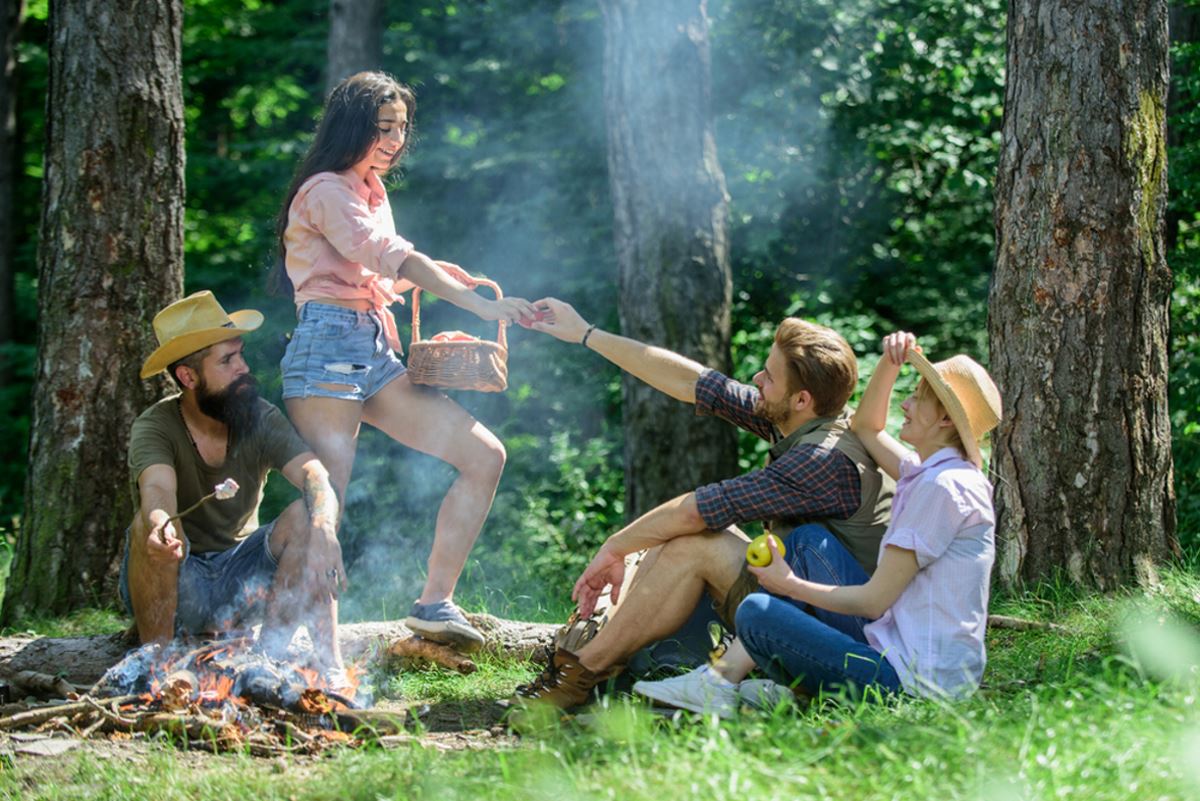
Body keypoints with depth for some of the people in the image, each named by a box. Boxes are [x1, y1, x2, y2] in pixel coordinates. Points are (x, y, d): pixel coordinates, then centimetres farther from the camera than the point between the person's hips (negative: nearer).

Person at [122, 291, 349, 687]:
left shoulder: (262, 420, -6)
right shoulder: (155, 427, -15)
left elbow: (315, 476, -22)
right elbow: (157, 490, -36)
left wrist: (323, 527, -45)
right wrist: (161, 525, -61)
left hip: (239, 580, 3)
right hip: (174, 585, -3)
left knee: (304, 518, -23)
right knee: (151, 524, -34)